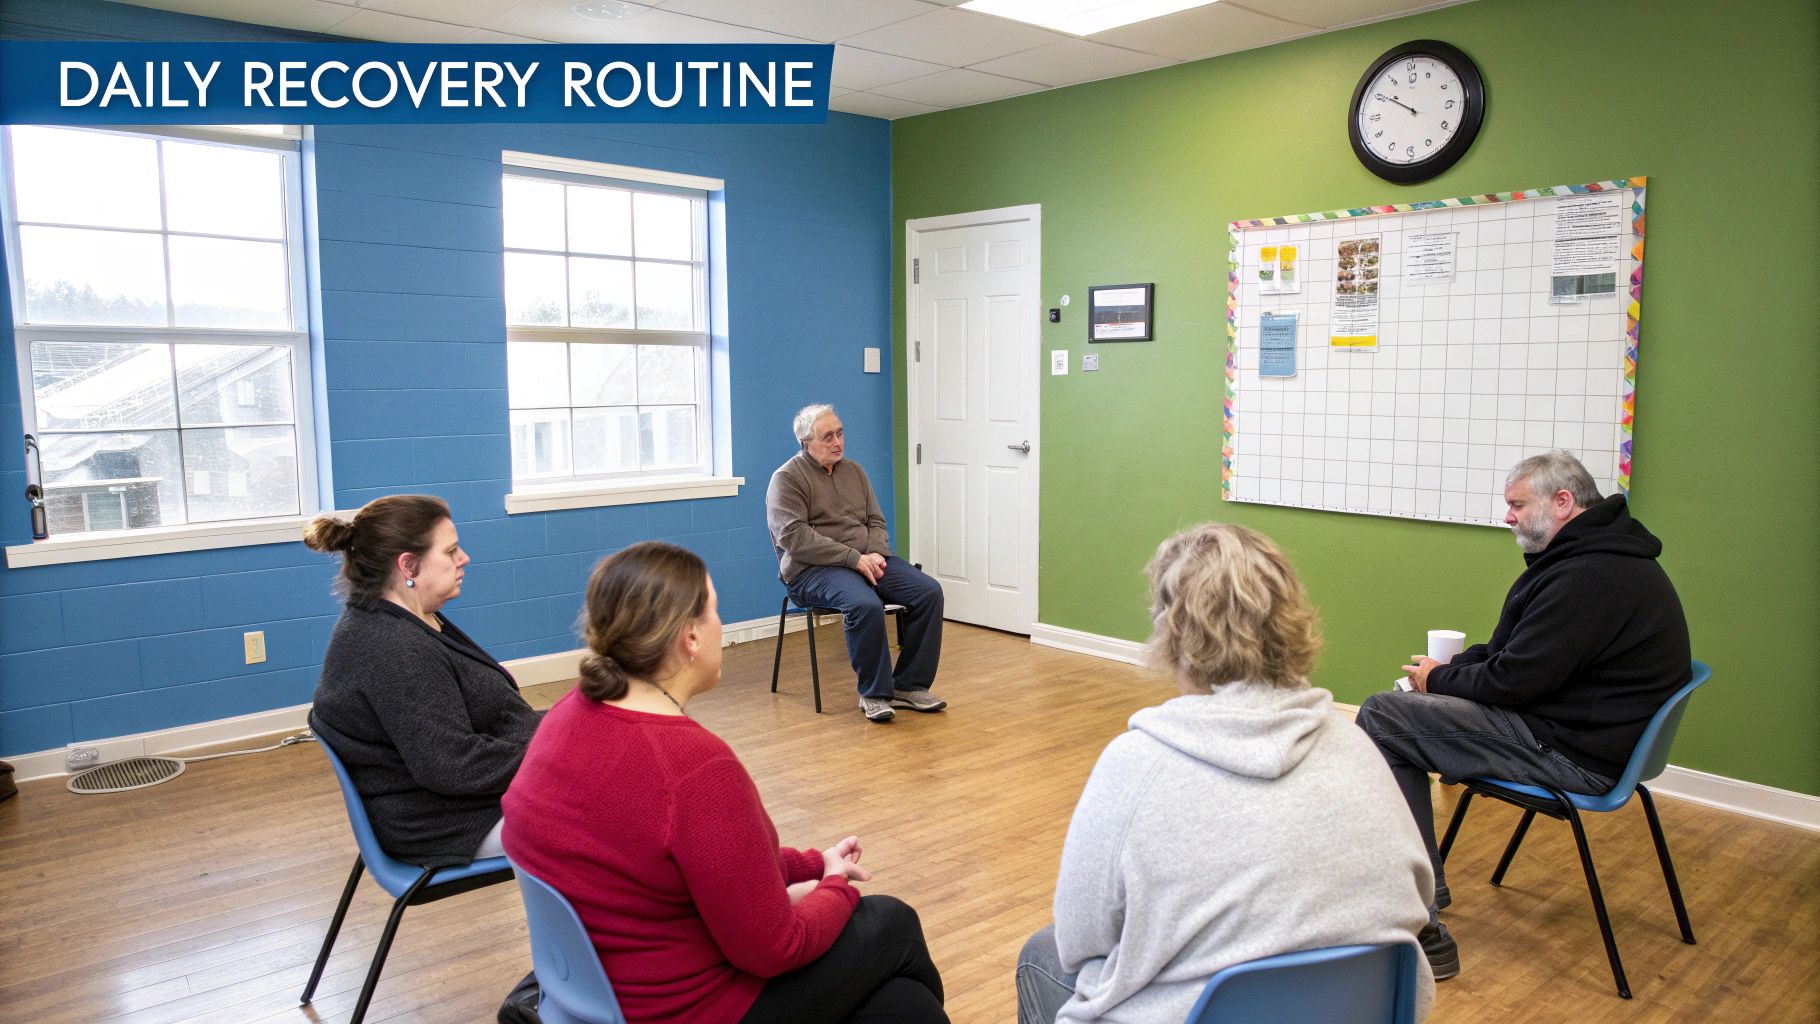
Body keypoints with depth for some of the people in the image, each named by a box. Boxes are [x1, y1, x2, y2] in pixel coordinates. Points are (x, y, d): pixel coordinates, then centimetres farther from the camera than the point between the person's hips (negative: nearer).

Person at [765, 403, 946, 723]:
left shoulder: (853, 470, 17)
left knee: (929, 591, -14)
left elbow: (876, 521, 17)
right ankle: (874, 693, -16)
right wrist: (855, 558, -20)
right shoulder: (787, 478, -4)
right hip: (814, 570, -7)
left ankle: (910, 685, -6)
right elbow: (795, 537, -16)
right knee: (866, 605, -35)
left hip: (867, 559, 7)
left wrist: (875, 554, -7)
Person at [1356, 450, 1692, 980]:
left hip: (1572, 754, -11)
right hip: (1587, 724, 11)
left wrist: (1438, 678, -5)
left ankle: (1421, 925, -16)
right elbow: (1515, 652, 18)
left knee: (1380, 717, -17)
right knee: (1396, 709, 14)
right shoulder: (1596, 555, 13)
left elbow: (1514, 679, -23)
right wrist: (1450, 668, 2)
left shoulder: (1590, 576, -22)